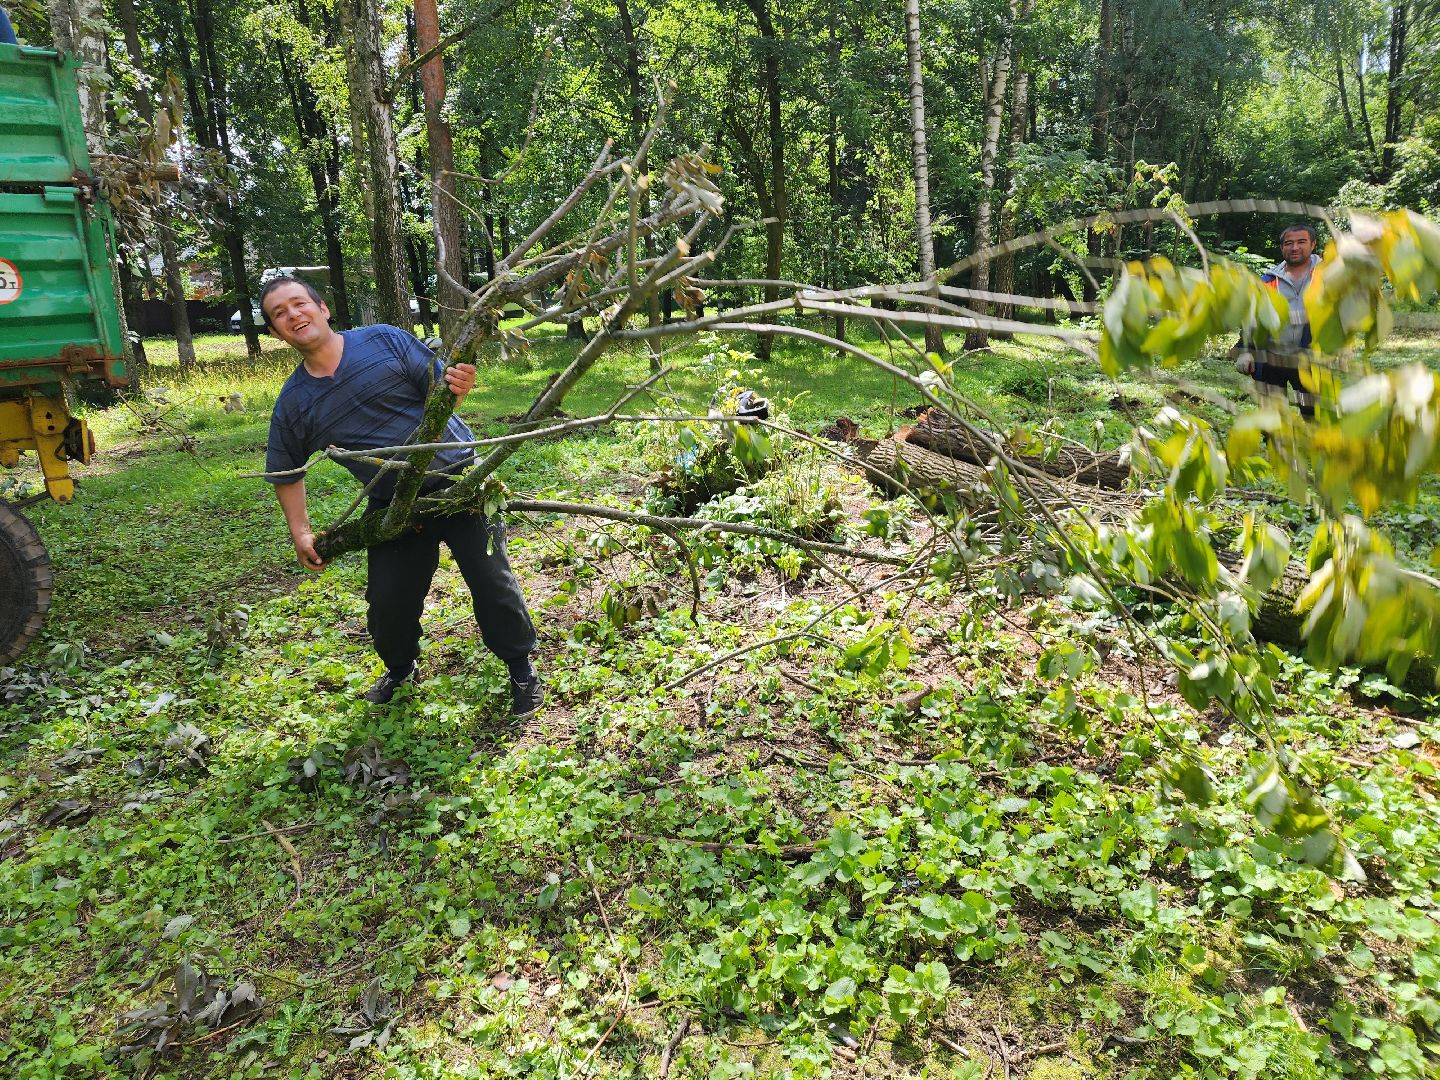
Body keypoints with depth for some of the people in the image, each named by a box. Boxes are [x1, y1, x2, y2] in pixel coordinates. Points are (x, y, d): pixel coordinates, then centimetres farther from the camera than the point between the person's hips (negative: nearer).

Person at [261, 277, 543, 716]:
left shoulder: (384, 340, -6)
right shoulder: (293, 402, 3)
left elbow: (440, 391, -7)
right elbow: (286, 472, 14)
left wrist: (457, 387, -31)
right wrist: (300, 531, 4)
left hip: (455, 478, -3)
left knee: (491, 578, -7)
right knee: (388, 604, 5)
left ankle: (521, 669, 13)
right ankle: (400, 669, 37)